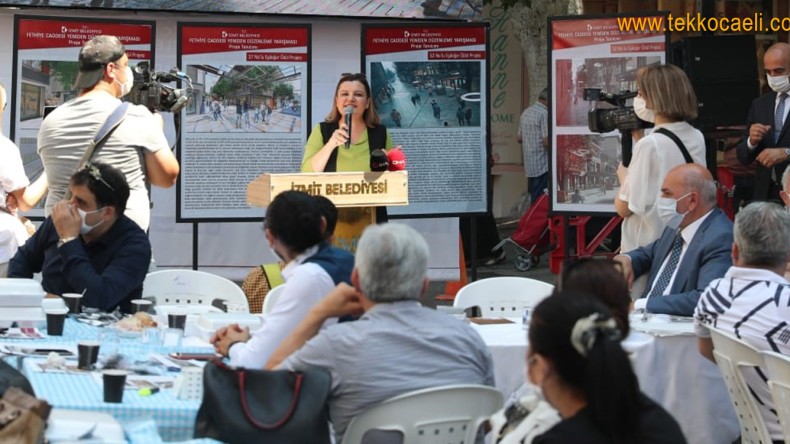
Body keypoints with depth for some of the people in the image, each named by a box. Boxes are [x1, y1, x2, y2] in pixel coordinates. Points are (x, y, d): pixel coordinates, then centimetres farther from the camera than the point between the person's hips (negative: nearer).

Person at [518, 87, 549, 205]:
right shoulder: (544, 114, -15)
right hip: (542, 165, -8)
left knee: (533, 197, 14)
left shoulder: (525, 113, 11)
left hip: (529, 164, 8)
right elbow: (547, 142, -20)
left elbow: (520, 138, 18)